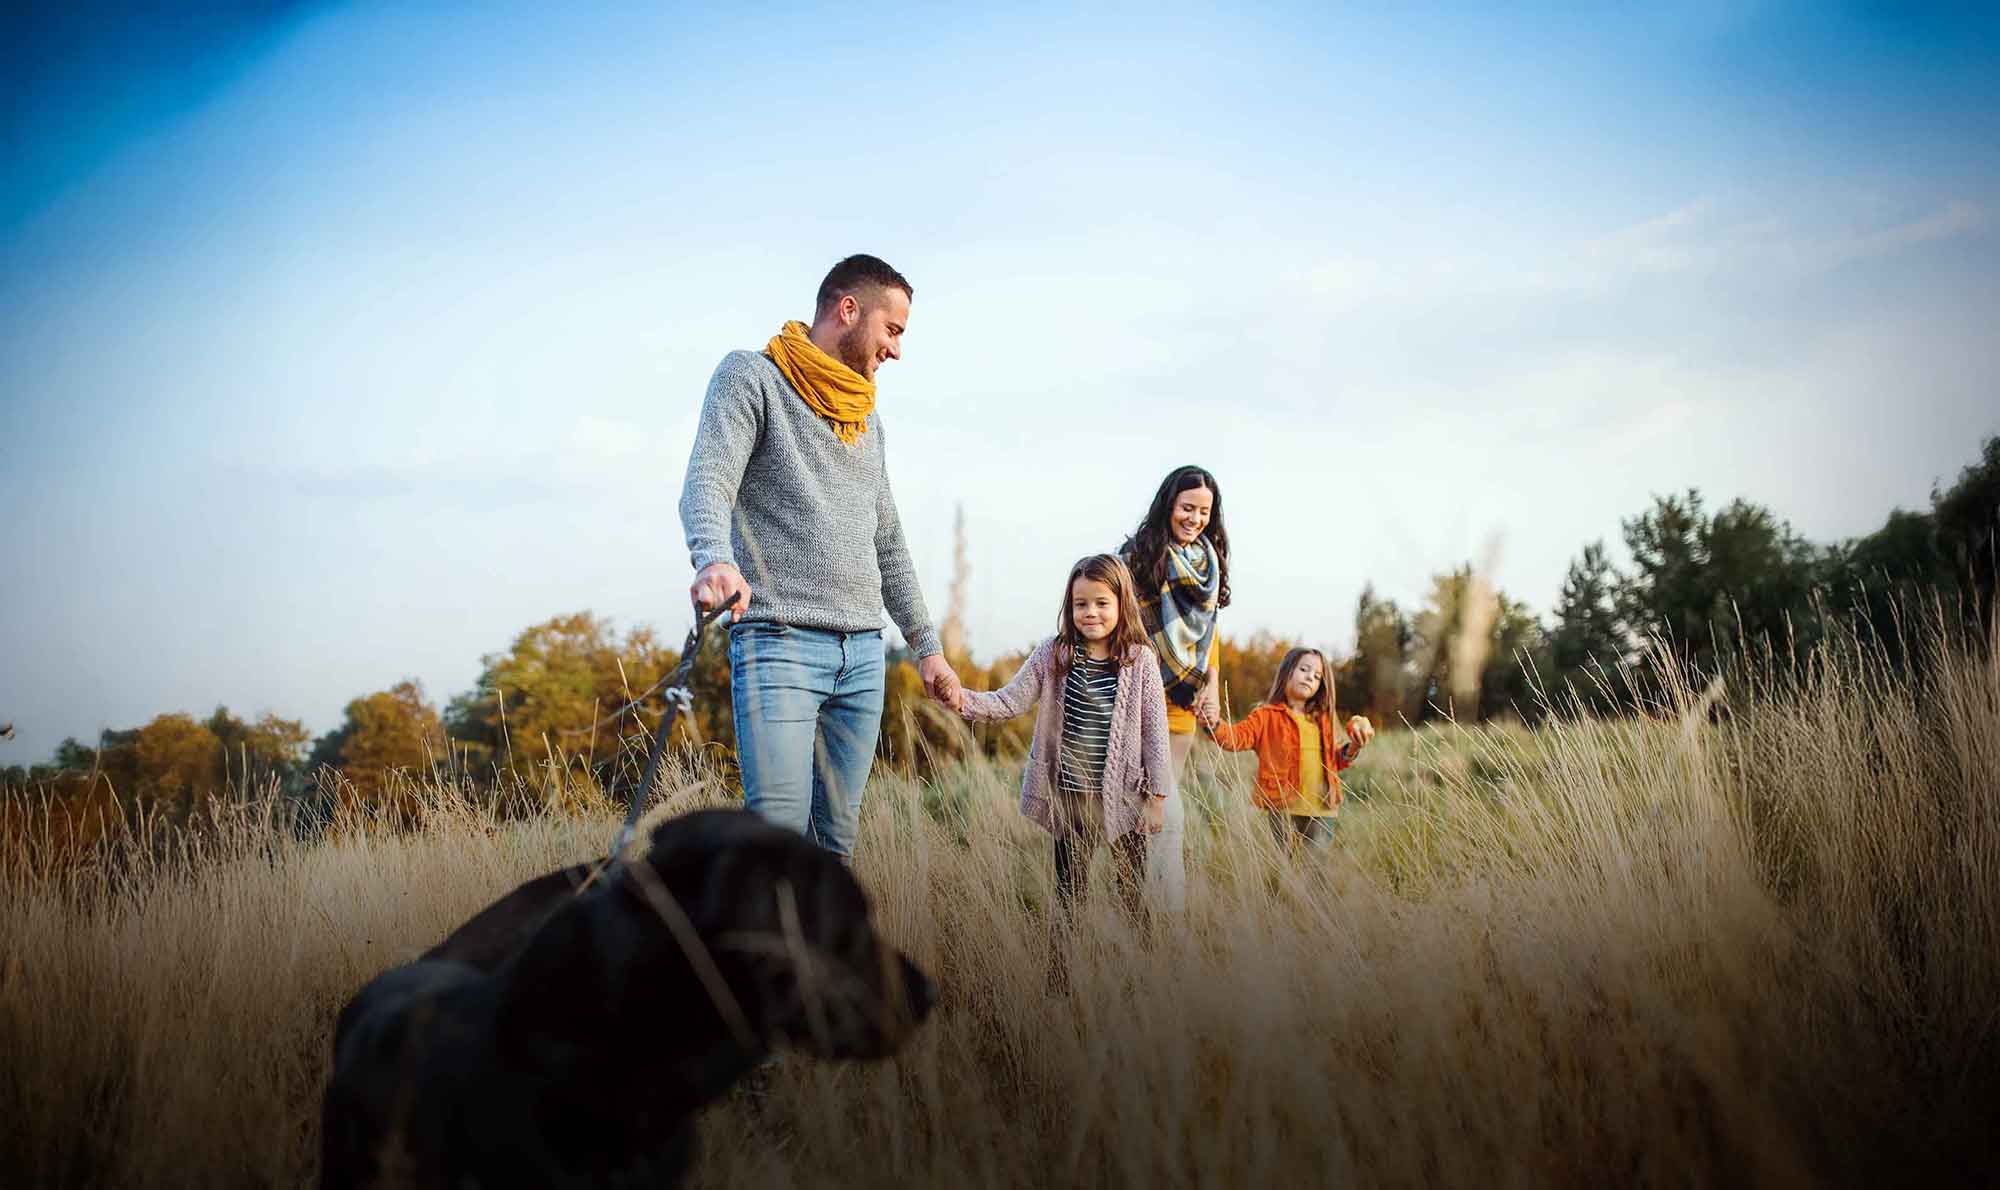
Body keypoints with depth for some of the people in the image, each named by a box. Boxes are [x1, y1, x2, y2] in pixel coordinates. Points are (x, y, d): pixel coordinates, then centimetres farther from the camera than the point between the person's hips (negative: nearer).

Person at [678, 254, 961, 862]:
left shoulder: (866, 416, 24)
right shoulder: (751, 375, 2)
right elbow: (707, 483, -15)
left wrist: (926, 646, 24)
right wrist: (714, 557, -36)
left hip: (862, 653, 7)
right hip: (778, 639, -7)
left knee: (836, 840, 3)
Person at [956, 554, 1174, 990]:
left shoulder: (1140, 660, -3)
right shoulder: (1052, 655, -1)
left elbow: (1154, 732, -1)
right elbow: (1009, 701, -3)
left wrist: (1157, 797, -3)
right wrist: (964, 700, -22)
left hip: (1123, 796, -1)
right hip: (1068, 796, 1)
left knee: (1135, 896, 8)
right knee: (1068, 895, 9)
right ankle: (1058, 985, 14)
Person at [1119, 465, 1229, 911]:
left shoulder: (1208, 560, 13)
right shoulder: (1139, 555, -7)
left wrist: (1212, 687, 7)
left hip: (1183, 705, 6)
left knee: (1155, 808, 9)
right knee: (1168, 816, -10)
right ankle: (1172, 916, -7)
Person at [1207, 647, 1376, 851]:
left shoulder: (1321, 719, 19)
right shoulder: (1267, 716, 1)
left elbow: (1333, 761, 27)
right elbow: (1237, 737, -14)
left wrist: (1351, 749, 8)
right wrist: (1215, 726, -33)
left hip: (1319, 806, 5)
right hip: (1284, 805, -5)